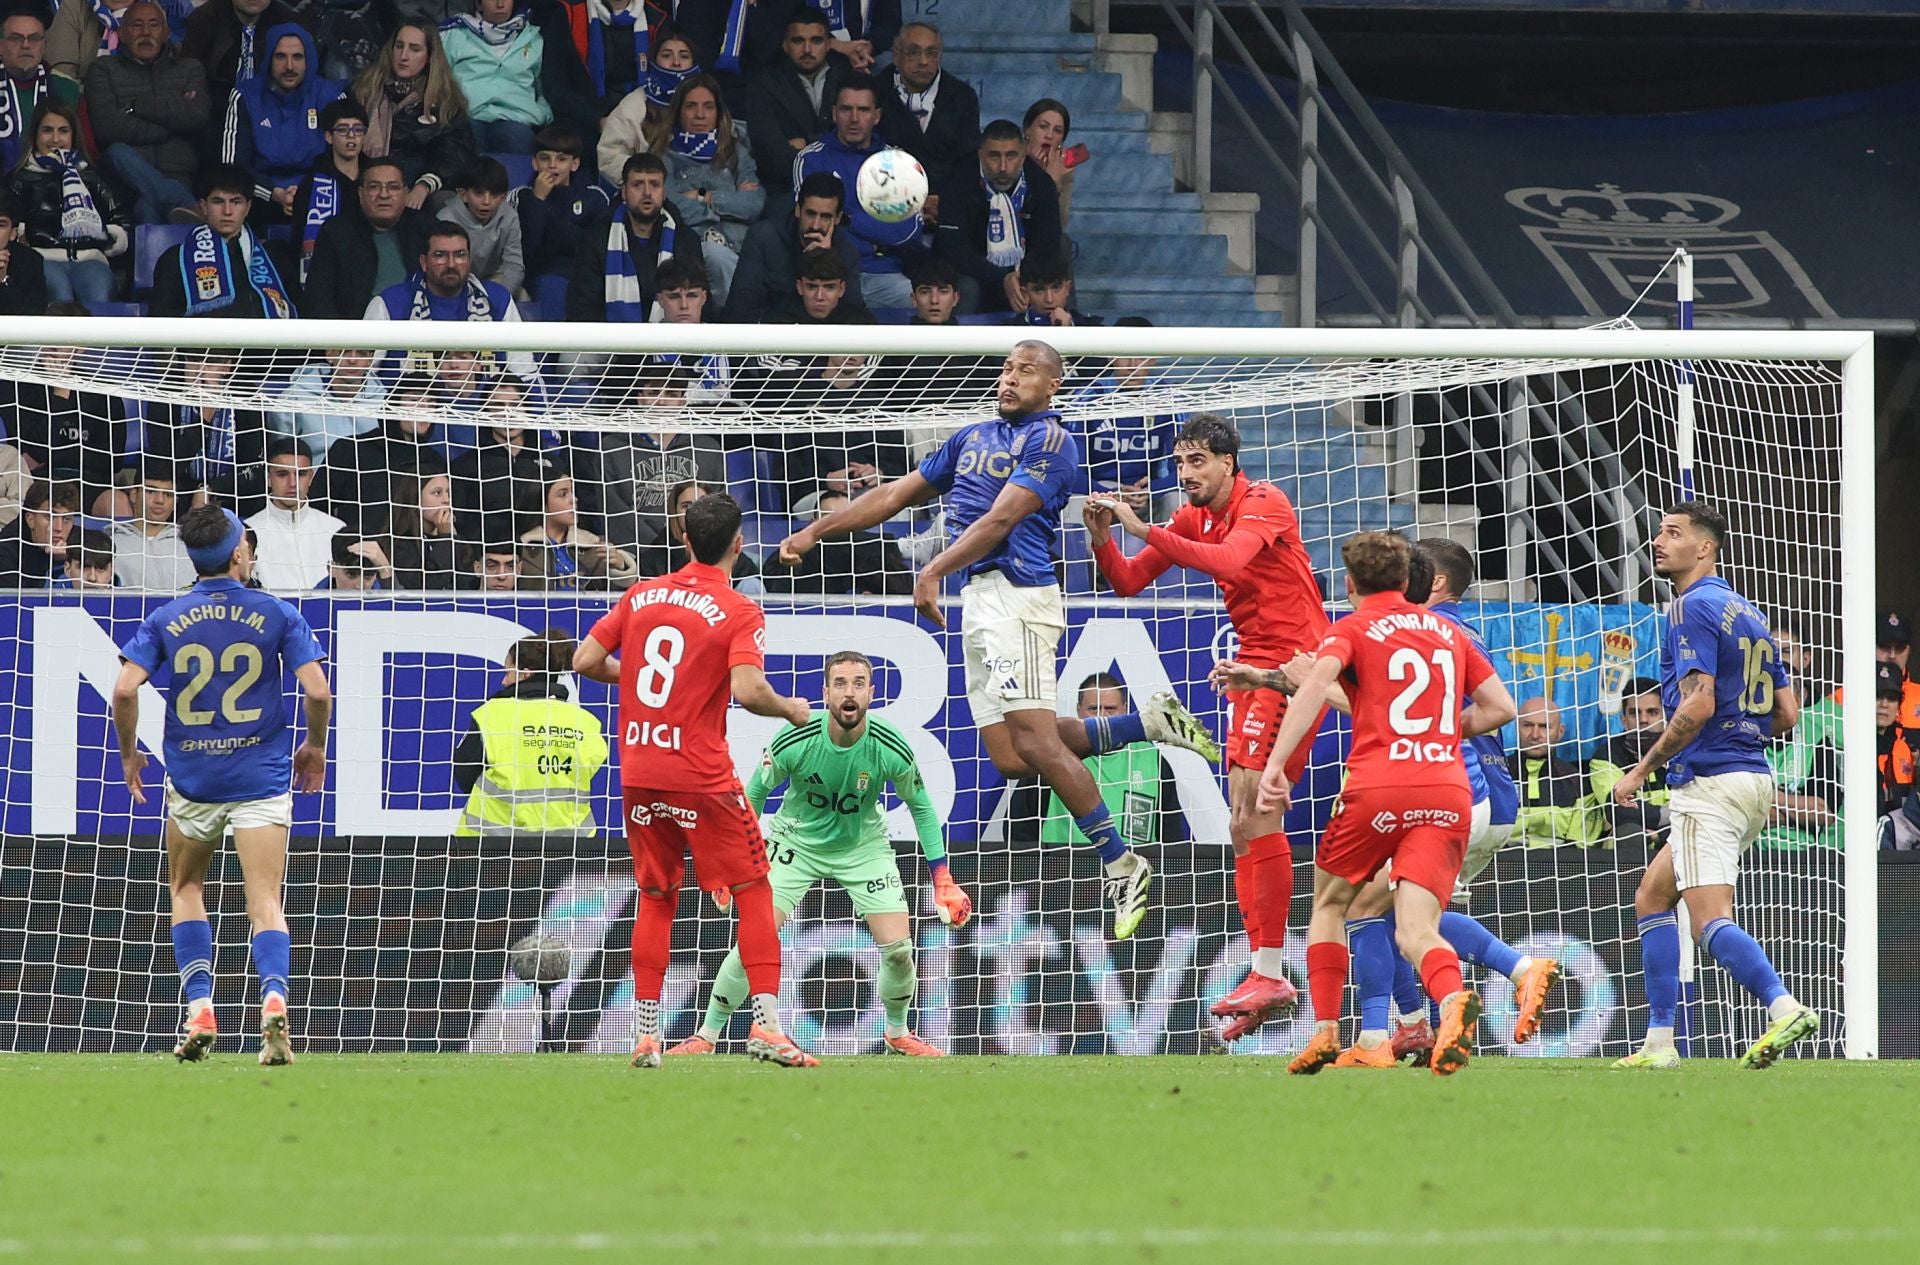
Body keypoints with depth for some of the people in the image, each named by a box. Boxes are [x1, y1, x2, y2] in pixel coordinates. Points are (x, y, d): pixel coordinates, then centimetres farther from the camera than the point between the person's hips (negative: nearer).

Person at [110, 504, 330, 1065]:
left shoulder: (165, 620, 2)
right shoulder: (277, 614, -1)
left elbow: (125, 689, -8)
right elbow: (317, 691, -8)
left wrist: (129, 753, 8)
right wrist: (315, 747, 10)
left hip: (192, 780, 1)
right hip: (261, 778, -1)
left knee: (185, 889, 21)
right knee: (265, 902, -3)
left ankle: (199, 1010, 6)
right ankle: (274, 998, -29)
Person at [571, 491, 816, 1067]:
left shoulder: (641, 595, 6)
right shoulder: (739, 612, -8)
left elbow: (585, 661, 6)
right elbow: (747, 691, -21)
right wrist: (792, 709, -2)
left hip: (638, 775, 5)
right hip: (702, 777, -5)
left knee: (655, 899, 15)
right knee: (753, 891, 6)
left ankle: (646, 1034, 12)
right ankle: (766, 1024, -4)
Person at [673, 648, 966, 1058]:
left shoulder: (891, 749, -23)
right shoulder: (795, 742, -26)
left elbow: (921, 806, -4)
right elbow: (755, 793, -6)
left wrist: (943, 880, -5)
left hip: (864, 847, 1)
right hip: (797, 841, -1)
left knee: (898, 947, -10)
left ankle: (898, 1033, 19)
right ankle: (706, 1036, 1)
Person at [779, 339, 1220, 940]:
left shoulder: (1050, 441, -3)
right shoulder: (973, 438, 23)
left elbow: (1002, 518, -14)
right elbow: (896, 494, 27)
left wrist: (932, 573, -21)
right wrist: (814, 532, 23)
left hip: (1016, 592, -9)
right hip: (979, 601, 9)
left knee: (1034, 741, -17)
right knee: (1009, 756, 1)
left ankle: (1122, 867, -13)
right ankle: (1150, 721, 12)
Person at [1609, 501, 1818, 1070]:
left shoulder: (1693, 607, -10)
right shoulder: (1746, 613, 18)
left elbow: (1698, 704, -20)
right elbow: (1786, 713, 17)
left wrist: (1642, 770, -12)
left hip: (1710, 782, -10)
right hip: (1753, 776, 10)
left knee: (1710, 921, -15)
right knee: (1651, 897, 17)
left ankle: (1784, 1006, -33)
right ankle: (1659, 1042, 14)